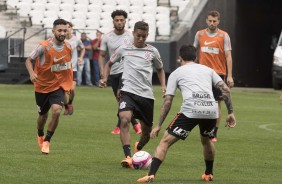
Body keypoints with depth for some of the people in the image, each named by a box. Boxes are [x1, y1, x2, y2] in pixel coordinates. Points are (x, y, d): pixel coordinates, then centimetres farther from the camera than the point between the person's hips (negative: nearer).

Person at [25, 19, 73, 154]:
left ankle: (47, 141, -5)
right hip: (42, 86, -1)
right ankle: (40, 135, 48)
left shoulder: (68, 47, -4)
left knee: (56, 111, -23)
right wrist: (31, 73, -27)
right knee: (43, 115, 14)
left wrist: (70, 82, 13)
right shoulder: (44, 47, -17)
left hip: (59, 87, 1)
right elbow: (29, 60, -8)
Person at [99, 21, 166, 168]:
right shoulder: (124, 49, 8)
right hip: (128, 91, -2)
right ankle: (128, 157, -32)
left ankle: (138, 148, 45)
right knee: (124, 120, -29)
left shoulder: (152, 51, 9)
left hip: (146, 94, 2)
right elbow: (110, 63, 22)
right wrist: (104, 79, 6)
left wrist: (163, 86, 10)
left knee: (147, 131, 11)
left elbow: (160, 69, 25)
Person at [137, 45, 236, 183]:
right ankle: (208, 174, 43)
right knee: (206, 140, 34)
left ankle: (151, 175, -11)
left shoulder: (176, 73, 19)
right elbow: (226, 90, 16)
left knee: (165, 141, 3)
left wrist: (159, 125, 16)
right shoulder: (208, 69, 27)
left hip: (190, 110, -3)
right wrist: (230, 113, 19)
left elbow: (167, 102, 13)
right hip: (211, 111, 3)